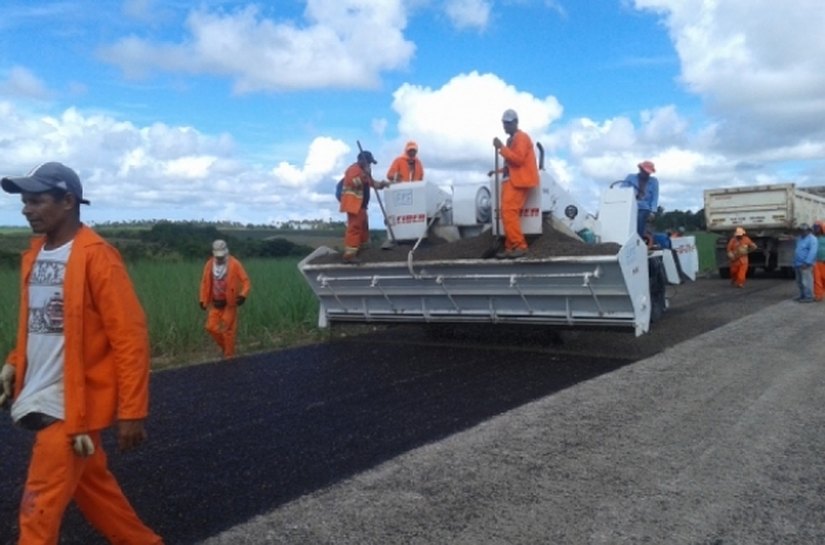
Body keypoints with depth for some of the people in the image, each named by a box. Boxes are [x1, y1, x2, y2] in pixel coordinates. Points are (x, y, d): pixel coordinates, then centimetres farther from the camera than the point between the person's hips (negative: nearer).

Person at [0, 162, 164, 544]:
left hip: (73, 404, -8)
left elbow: (130, 336, -18)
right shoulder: (34, 254, 9)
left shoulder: (96, 256, -16)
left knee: (39, 511, -1)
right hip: (42, 400, 8)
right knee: (94, 489, 19)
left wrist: (131, 411, -19)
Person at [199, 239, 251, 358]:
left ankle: (229, 355, 15)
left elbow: (245, 281, -11)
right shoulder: (209, 264, 1)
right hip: (215, 303, 4)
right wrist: (203, 300, 8)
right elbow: (205, 282, 10)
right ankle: (224, 347, 25)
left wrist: (243, 295, -28)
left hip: (229, 303, -4)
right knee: (211, 327, 3)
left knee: (227, 330, 1)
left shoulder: (234, 264, -11)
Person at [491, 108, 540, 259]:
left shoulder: (521, 137, -8)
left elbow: (518, 159, -20)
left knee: (509, 212, -19)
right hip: (511, 180, 10)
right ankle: (511, 247, 7)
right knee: (508, 213, 6)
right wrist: (499, 170, 14)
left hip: (518, 181, -10)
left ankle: (520, 246, -19)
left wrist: (501, 148, -19)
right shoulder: (512, 139, 23)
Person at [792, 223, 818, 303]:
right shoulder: (799, 238, 18)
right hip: (798, 264, 9)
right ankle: (802, 296, 19)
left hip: (805, 264, -9)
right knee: (799, 282, 12)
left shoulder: (812, 239, -9)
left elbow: (812, 252, -19)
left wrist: (807, 263, -24)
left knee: (806, 281, -9)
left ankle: (809, 297, -7)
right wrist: (795, 263, 21)